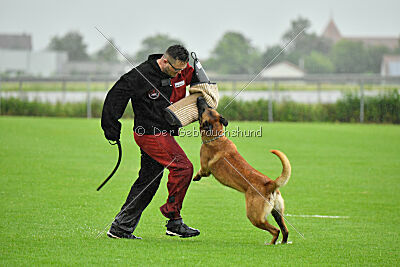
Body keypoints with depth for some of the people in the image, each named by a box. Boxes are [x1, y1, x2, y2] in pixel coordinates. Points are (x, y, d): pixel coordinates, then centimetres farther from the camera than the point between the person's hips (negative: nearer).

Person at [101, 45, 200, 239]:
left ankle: (121, 227, 16)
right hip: (150, 134, -8)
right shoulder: (142, 74, -16)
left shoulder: (181, 71, 5)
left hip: (165, 134, 8)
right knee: (182, 167, -17)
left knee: (148, 181, 10)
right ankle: (174, 221, -10)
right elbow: (117, 94, -12)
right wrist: (111, 127, -10)